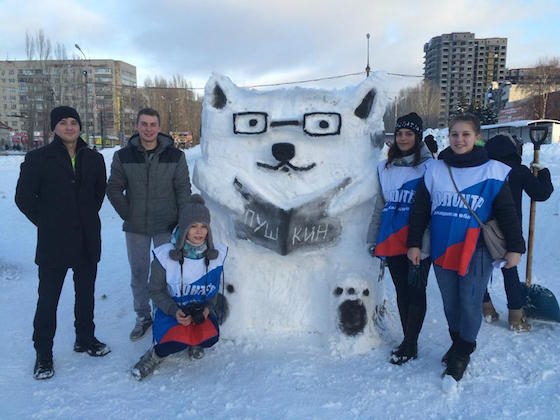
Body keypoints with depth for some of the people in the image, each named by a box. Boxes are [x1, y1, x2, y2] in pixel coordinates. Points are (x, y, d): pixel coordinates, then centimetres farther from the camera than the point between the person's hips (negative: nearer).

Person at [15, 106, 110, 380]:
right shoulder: (38, 158, -6)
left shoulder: (94, 159, 5)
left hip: (87, 241, 4)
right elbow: (24, 196, -2)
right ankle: (43, 354, 20)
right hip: (53, 242, -3)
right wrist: (45, 221, -1)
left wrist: (88, 218, 12)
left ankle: (85, 339, 34)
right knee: (48, 298, 4)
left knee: (86, 293, 15)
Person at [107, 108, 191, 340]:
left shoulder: (175, 156, -4)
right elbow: (113, 189, 4)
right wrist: (128, 214, -3)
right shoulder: (123, 156, -2)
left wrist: (181, 221, -6)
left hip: (166, 226, -1)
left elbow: (183, 190, -1)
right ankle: (142, 317, 28)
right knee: (138, 273, 11)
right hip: (135, 228, 1)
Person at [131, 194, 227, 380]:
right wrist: (174, 311, -20)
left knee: (210, 337, -27)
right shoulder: (165, 256, -15)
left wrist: (208, 308, -11)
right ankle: (157, 354, 2)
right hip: (171, 309, -3)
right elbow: (156, 290, -5)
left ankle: (194, 343, 10)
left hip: (202, 309, 3)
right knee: (178, 339, -32)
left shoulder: (216, 255, -7)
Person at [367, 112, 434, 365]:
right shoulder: (385, 167, 9)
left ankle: (409, 346, 18)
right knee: (401, 292, 15)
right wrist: (373, 239, 14)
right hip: (391, 242, 5)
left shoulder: (428, 166, -7)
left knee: (416, 292, 5)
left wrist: (420, 246, -15)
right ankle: (408, 342, 29)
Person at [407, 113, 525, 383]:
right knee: (450, 303, 15)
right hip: (442, 251, 3)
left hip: (476, 252, -3)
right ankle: (457, 343, 36)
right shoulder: (435, 170, 2)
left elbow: (507, 213, -1)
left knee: (470, 303, 3)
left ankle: (463, 353, 23)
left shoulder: (492, 171, -5)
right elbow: (420, 210, 6)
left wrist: (515, 247, -1)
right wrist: (414, 243, 4)